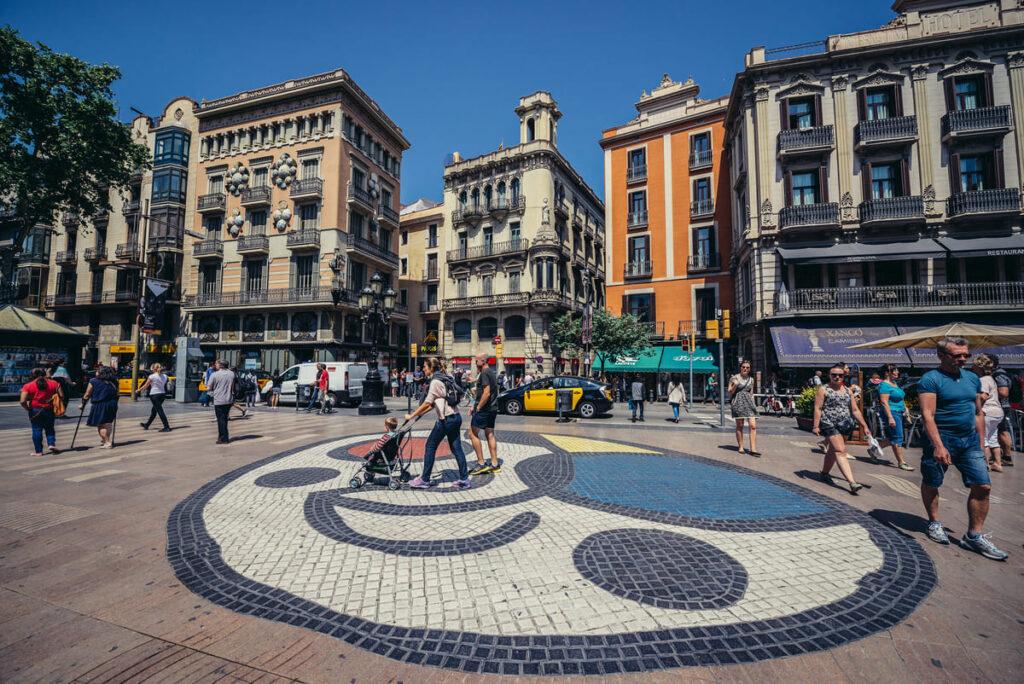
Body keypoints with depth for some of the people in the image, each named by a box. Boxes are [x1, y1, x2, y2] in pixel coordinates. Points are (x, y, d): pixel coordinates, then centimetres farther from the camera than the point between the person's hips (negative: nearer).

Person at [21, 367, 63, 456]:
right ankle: (51, 444, 1)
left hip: (35, 410, -2)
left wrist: (28, 409, 2)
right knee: (49, 428, 18)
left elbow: (23, 401, -13)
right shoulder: (54, 383, 0)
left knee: (36, 430, 5)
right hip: (50, 409, 2)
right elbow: (61, 396, -1)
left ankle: (38, 451, 8)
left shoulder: (28, 386, -6)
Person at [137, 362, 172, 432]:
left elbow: (145, 386, -2)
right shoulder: (165, 376, 5)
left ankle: (167, 427, -14)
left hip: (154, 395, -7)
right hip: (162, 394, 7)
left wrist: (138, 390, 13)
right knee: (153, 411, 20)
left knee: (160, 411, -9)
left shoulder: (152, 377, -10)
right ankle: (147, 425, 35)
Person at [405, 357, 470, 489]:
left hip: (446, 419, -9)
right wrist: (420, 413, 21)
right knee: (456, 448, 10)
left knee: (430, 447, 3)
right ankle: (464, 479, 11)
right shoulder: (443, 379, 16)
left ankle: (424, 480, 11)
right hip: (456, 417, 9)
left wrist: (411, 416, -7)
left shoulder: (435, 382, -12)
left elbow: (426, 404, -15)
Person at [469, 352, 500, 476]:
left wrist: (478, 408, -16)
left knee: (473, 434, -2)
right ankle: (494, 465, 13)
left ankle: (481, 464, -1)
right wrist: (474, 406, 20)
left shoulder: (484, 373, -14)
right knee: (490, 435, 11)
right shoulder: (491, 373, 17)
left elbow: (486, 393, -23)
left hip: (483, 410, -10)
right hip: (492, 409, 10)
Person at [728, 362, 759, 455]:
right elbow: (729, 392, 4)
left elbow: (751, 394, 21)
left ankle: (753, 449, -8)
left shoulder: (751, 379, 14)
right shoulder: (734, 378, 3)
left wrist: (752, 404, 16)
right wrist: (735, 386, -13)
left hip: (749, 402, 3)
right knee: (740, 426, 2)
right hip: (738, 402, -3)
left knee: (753, 426, -8)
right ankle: (740, 447, 14)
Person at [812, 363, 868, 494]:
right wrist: (816, 426, -15)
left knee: (833, 450, 15)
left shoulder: (848, 390, 13)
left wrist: (864, 426, 12)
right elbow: (817, 408, -9)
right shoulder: (823, 389, -3)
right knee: (841, 451, -14)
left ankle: (824, 473, 33)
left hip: (845, 425, 6)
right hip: (829, 424, -6)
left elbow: (855, 410, 16)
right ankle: (852, 482, -21)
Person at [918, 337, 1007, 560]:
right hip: (940, 440, -6)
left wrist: (980, 444, 15)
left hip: (969, 441, 6)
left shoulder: (972, 378, 11)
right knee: (931, 485, 7)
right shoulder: (930, 379, -12)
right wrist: (938, 446, -26)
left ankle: (974, 536, 12)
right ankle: (934, 523, 28)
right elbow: (927, 415, -19)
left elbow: (978, 413, 18)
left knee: (983, 487, 1)